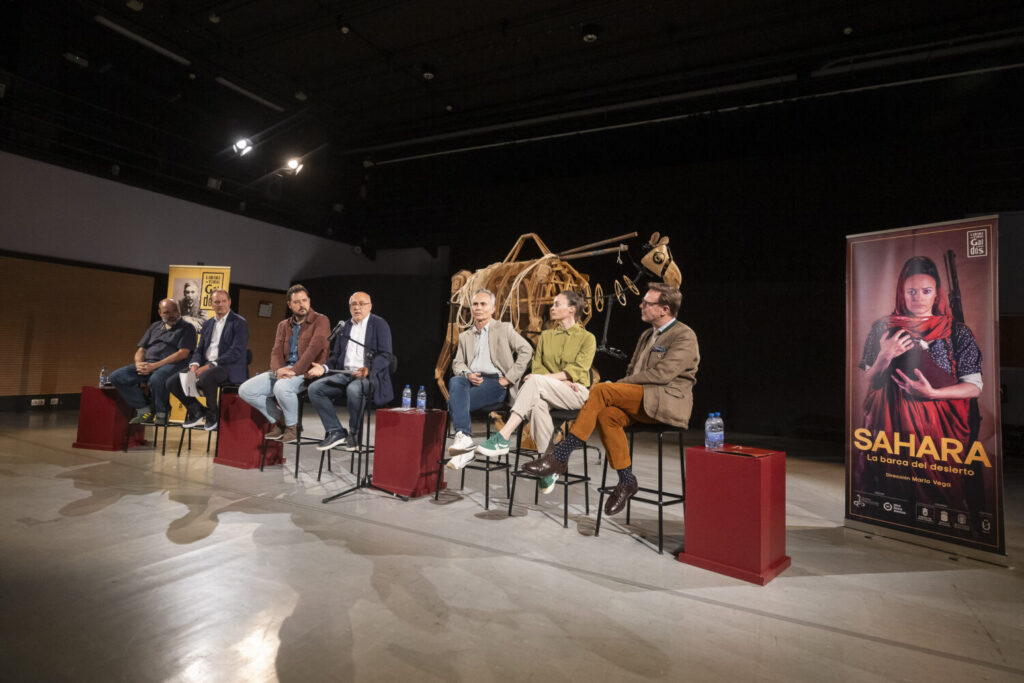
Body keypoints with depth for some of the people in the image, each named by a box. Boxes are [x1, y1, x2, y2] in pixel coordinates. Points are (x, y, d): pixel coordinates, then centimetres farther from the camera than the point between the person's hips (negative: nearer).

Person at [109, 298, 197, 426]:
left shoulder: (187, 328, 5)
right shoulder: (155, 327, 24)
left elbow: (183, 353, -9)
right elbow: (141, 349, 22)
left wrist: (155, 366, -16)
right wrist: (138, 363, -3)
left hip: (171, 364, -7)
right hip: (147, 364, 7)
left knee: (156, 379, -38)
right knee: (116, 376, -13)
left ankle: (162, 412, -14)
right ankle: (144, 409, -9)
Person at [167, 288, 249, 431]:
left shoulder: (239, 323, -4)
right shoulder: (207, 324, 20)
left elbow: (237, 351, -15)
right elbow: (199, 350, 19)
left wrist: (210, 366, -21)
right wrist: (194, 365, -5)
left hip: (229, 368, -7)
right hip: (205, 367, 7)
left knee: (205, 377, -37)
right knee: (172, 382, -7)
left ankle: (212, 414, -11)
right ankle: (198, 411, 12)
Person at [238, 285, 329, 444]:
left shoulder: (320, 321, -1)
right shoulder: (283, 325, 19)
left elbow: (314, 347, -14)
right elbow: (276, 352, 9)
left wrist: (294, 371, -23)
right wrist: (278, 370, -14)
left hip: (306, 372, -7)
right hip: (282, 371, 7)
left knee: (281, 387, -37)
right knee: (245, 390, -7)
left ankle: (292, 426, -11)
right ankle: (280, 421, 6)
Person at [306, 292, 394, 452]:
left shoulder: (379, 324, 1)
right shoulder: (344, 327, 20)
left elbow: (385, 355, -9)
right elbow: (336, 356, 20)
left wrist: (368, 369, -27)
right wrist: (324, 367, -2)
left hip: (369, 375, -6)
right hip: (344, 374, 6)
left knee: (354, 389, -38)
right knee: (314, 388, -16)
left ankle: (354, 434, -15)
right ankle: (335, 432, -11)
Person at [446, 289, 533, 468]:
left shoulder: (504, 329, 13)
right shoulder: (465, 336, 27)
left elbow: (526, 350, 1)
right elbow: (457, 363, 19)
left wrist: (509, 378, -8)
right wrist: (467, 374, -6)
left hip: (495, 382, -4)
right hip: (471, 380, 4)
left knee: (455, 400, -29)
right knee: (455, 381, -34)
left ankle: (463, 444, -28)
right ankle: (463, 437, -43)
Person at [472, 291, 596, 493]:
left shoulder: (587, 338, 6)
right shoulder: (546, 336, 20)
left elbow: (577, 370, -7)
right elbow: (537, 366, 10)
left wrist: (547, 378, -18)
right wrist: (560, 379, -8)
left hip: (577, 393, -4)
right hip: (547, 393, 4)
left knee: (536, 381, -34)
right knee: (538, 403, -36)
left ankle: (503, 438, -40)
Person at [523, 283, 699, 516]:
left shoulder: (684, 336, -3)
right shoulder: (647, 335, 22)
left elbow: (663, 374, -15)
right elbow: (632, 372, 25)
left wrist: (619, 384, -12)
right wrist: (619, 387, 2)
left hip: (667, 402, -7)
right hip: (641, 402, 8)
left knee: (601, 390, -25)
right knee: (606, 414, -24)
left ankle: (559, 457, -23)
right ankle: (626, 481, -11)